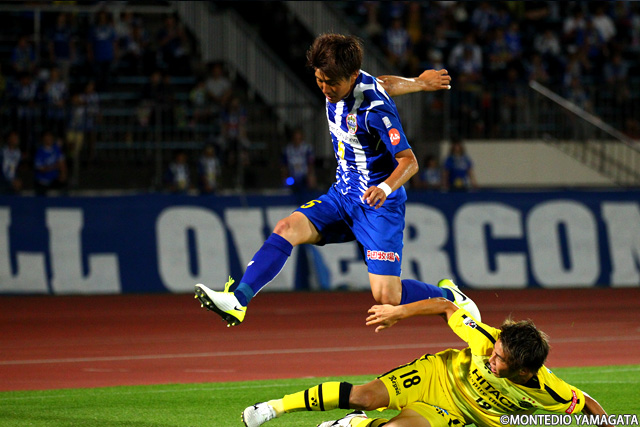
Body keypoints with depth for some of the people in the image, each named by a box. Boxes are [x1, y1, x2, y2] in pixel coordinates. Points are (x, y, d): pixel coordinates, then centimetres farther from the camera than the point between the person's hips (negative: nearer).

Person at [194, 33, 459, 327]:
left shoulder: (375, 110, -23)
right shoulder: (338, 85, -1)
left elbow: (409, 161, -21)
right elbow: (385, 84, 18)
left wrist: (386, 187, -40)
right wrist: (418, 83, 35)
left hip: (379, 204, -7)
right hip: (342, 196, 7)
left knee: (387, 297, -13)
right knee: (287, 229, -17)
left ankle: (447, 298, 15)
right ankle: (237, 300, -25)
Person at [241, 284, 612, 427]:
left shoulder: (545, 390, -30)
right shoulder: (488, 341, -25)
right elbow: (446, 308, -12)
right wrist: (399, 313, -8)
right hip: (438, 373, 1)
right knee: (367, 396, -19)